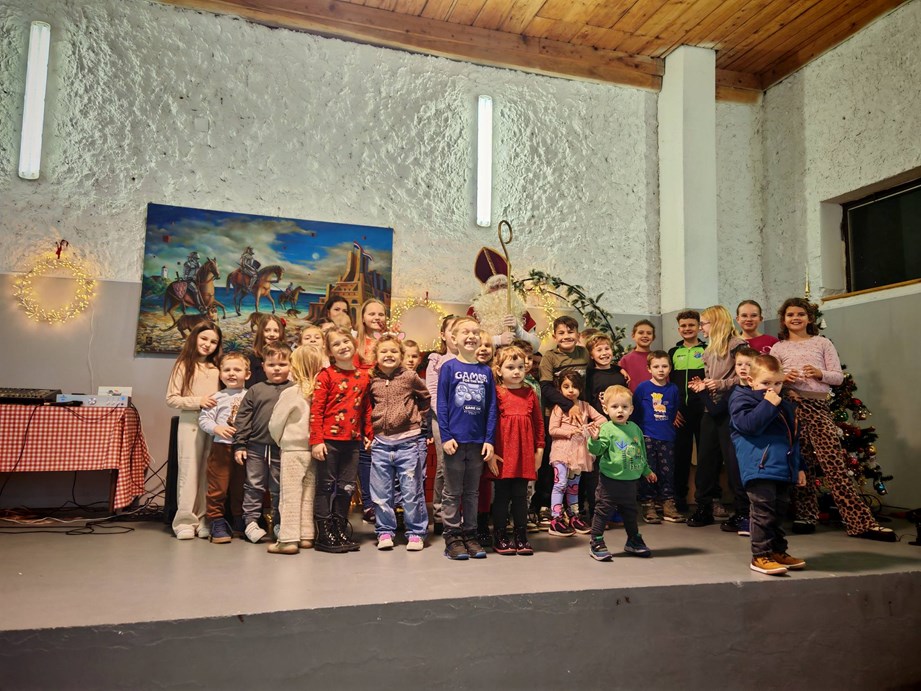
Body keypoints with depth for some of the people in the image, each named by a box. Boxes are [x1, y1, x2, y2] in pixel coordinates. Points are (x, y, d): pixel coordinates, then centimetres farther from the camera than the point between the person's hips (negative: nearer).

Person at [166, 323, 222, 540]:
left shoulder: (216, 369, 13)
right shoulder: (183, 365, 3)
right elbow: (171, 399, -1)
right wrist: (198, 401, -13)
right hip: (190, 423, -3)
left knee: (207, 473, 4)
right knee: (189, 471, -2)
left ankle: (203, 520, 12)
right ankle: (185, 521, 5)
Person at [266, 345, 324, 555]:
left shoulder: (290, 393, -13)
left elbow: (275, 423, -4)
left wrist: (280, 440, 14)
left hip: (292, 449, -5)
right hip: (312, 449, 5)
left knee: (290, 494, 0)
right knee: (308, 494, 12)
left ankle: (288, 539, 0)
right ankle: (307, 535, 19)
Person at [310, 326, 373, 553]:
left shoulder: (364, 376, 8)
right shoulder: (326, 375, -5)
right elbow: (316, 410, -9)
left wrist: (369, 435, 11)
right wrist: (316, 441, -14)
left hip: (352, 441, 5)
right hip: (329, 440, -4)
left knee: (347, 487, 11)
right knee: (326, 486, 4)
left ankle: (340, 530, 23)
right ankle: (324, 534, 12)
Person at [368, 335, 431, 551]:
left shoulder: (410, 377, -1)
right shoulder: (371, 380, 3)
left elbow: (426, 398, 14)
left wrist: (417, 416, 7)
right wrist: (371, 426, 9)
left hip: (407, 441, -2)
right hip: (380, 442, 2)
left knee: (411, 490, 2)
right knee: (380, 491, 8)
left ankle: (416, 532, 14)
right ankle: (385, 531, 21)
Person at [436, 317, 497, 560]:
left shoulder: (486, 371, 6)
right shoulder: (448, 367, -3)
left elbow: (491, 408, 5)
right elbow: (441, 405, -5)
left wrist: (489, 439, -1)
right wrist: (445, 436, -11)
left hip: (478, 442, 3)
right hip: (455, 440, -3)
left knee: (472, 492, 13)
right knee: (453, 492, 6)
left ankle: (470, 535, 23)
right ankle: (452, 538, 15)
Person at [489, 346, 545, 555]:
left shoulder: (530, 393, 7)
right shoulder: (496, 393, -5)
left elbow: (539, 422, 12)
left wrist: (539, 449, 9)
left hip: (525, 455, 3)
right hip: (502, 456, -3)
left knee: (520, 496, 11)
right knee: (502, 496, 7)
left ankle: (521, 538, 21)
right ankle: (500, 538, 18)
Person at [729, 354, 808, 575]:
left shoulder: (785, 406, 21)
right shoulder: (741, 398, -2)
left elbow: (793, 438, 26)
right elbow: (749, 424, -20)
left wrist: (799, 467, 23)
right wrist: (768, 405, -16)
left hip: (783, 469, 8)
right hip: (759, 468, -8)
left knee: (780, 511, 14)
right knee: (764, 512, -9)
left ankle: (778, 552, 26)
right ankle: (760, 556, -1)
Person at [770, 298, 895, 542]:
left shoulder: (822, 343, 13)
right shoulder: (778, 348, 14)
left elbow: (838, 376, 8)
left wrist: (820, 374, -11)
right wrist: (783, 379, -10)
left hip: (818, 406, -1)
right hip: (790, 404, 1)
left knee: (834, 464, -8)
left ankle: (861, 521, -5)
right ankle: (805, 516, 15)